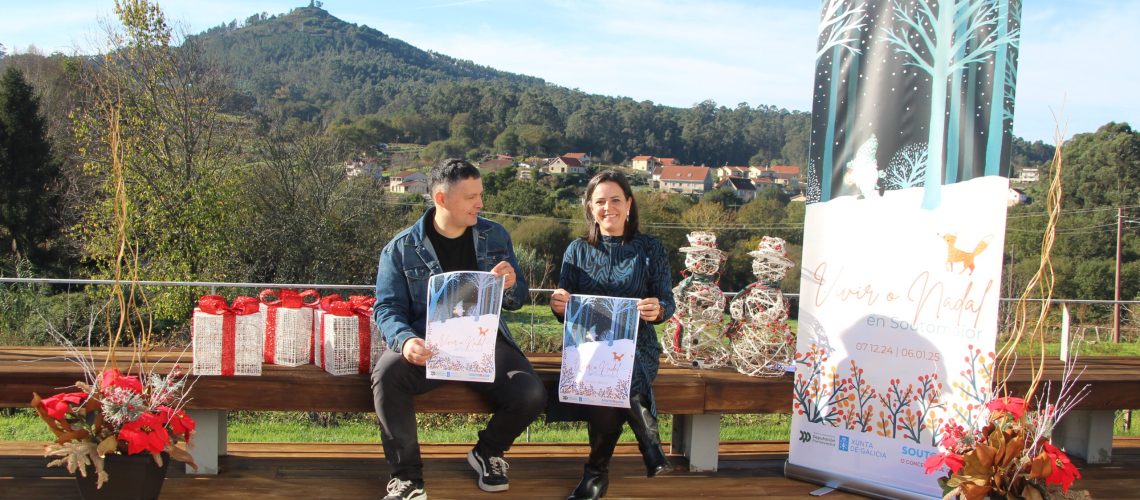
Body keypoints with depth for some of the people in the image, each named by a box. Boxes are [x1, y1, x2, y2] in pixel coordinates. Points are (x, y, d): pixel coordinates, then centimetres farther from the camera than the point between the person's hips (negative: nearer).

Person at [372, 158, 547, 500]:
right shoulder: (400, 249, 1)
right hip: (429, 345, -2)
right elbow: (388, 308, -3)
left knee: (532, 395, -23)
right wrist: (405, 340, -26)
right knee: (387, 373, -33)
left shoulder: (495, 237, 9)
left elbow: (518, 301, 13)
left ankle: (487, 452, 11)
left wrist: (511, 286, -13)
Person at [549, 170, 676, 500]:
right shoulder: (577, 250, 13)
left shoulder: (650, 249, 9)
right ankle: (650, 447, -22)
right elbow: (566, 311, 11)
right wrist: (558, 305, -14)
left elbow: (667, 303, 4)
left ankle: (598, 469, -21)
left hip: (637, 344, 0)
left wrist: (658, 310, -21)